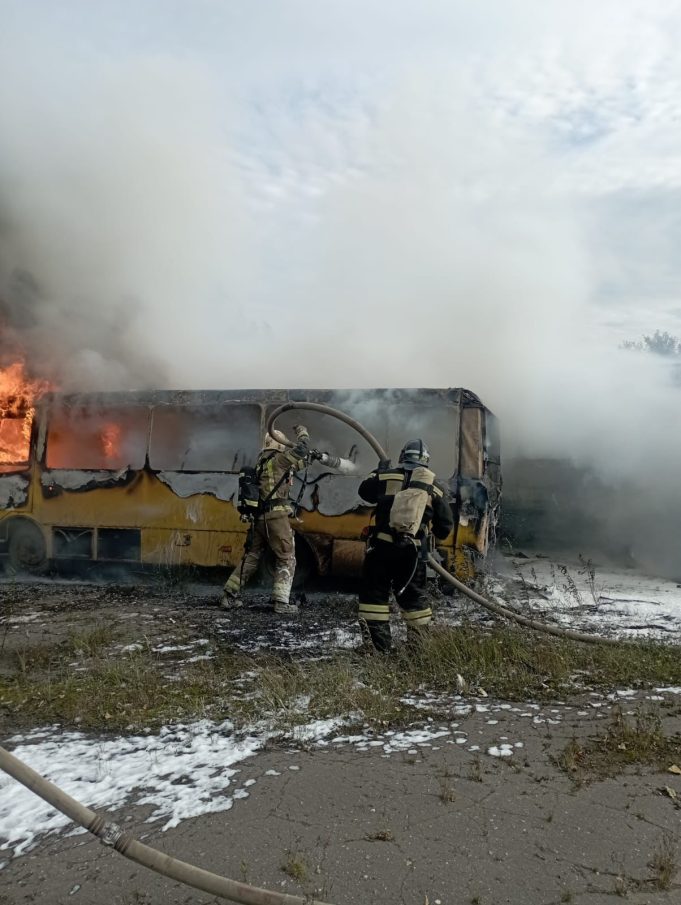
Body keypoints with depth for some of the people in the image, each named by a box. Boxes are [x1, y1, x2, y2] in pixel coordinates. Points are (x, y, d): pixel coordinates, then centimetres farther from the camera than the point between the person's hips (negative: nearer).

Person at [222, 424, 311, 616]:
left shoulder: (262, 462, 19)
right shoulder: (278, 459, -5)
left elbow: (292, 466, 29)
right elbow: (301, 450, -10)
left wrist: (306, 458, 23)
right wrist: (302, 431, 8)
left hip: (259, 517, 8)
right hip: (276, 516, -8)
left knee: (251, 557, 14)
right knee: (286, 559, 1)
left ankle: (230, 595, 14)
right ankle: (282, 602, -4)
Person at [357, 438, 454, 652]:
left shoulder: (386, 476, 2)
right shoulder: (435, 487, 5)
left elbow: (364, 491, 19)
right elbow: (446, 524, 9)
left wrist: (379, 472, 34)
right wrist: (436, 534, 31)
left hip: (382, 545, -1)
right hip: (413, 550, 2)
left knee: (374, 593, 8)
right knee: (414, 596, 17)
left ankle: (378, 644, 6)